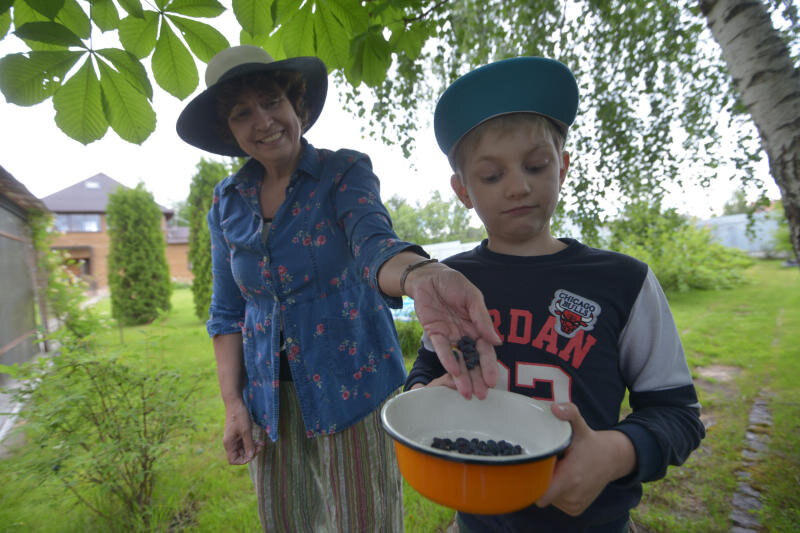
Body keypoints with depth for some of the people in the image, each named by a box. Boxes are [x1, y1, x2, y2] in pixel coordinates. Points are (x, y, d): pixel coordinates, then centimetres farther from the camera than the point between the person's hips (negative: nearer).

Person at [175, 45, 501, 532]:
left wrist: (420, 275, -50)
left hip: (354, 391, -3)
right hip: (270, 404, 4)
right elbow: (227, 313, 7)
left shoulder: (346, 172, -7)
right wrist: (233, 403, 1)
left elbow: (372, 242, -28)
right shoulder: (228, 204, 4)